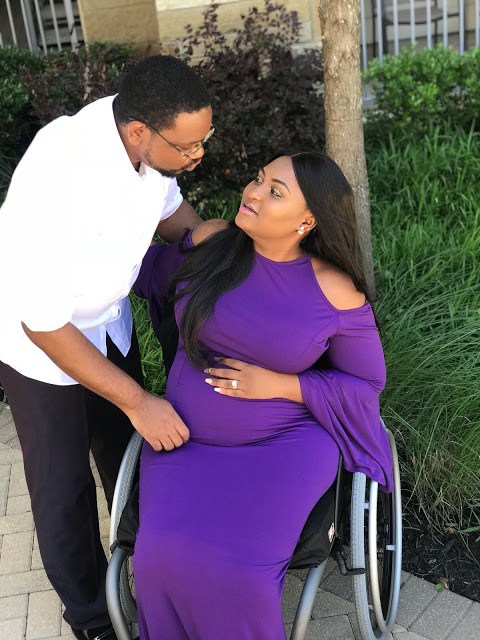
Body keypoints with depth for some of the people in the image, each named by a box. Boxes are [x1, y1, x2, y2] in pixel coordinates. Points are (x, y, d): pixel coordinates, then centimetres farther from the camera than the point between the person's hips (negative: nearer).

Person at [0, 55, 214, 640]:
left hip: (107, 317, 6)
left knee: (127, 449, 20)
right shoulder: (62, 176, -39)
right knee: (63, 485, 9)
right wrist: (138, 402, -30)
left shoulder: (149, 137, -19)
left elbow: (168, 207, 5)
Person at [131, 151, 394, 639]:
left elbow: (366, 382, -4)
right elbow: (159, 269, 17)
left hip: (282, 444, -2)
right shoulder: (210, 241, -6)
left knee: (237, 570, -24)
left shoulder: (336, 291, -13)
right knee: (167, 560, -20)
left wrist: (277, 385, -16)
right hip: (189, 437, 3)